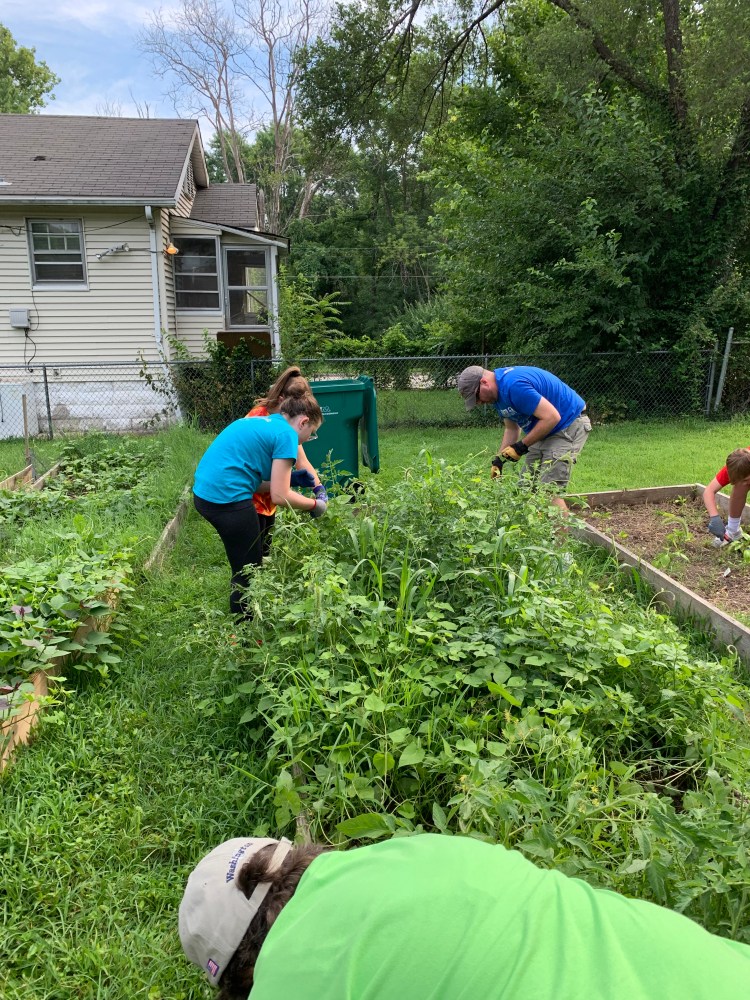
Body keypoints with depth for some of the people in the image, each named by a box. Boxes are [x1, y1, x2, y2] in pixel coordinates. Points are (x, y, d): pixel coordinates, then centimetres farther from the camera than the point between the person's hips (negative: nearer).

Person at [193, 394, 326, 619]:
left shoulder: (261, 423, 19)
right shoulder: (286, 434, -7)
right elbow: (279, 496, -11)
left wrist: (290, 479, 18)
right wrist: (314, 504, 4)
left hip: (204, 492, 10)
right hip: (228, 499, -10)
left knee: (243, 565, 23)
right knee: (249, 570, 6)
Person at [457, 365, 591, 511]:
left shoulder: (514, 385, -28)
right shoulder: (499, 392, 4)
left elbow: (552, 417, -28)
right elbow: (512, 428, 13)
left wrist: (522, 447, -20)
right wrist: (498, 459, 2)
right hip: (544, 431, 10)